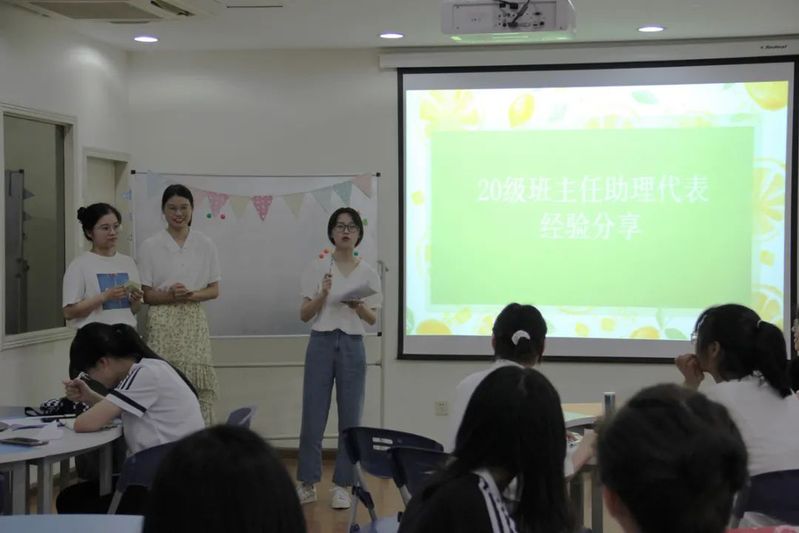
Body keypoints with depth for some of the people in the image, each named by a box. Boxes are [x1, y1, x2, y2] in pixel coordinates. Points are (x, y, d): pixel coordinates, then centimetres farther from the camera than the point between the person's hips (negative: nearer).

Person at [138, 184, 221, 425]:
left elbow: (214, 290, 9)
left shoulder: (205, 245, 7)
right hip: (163, 323, -2)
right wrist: (169, 296, -16)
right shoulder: (150, 246, 2)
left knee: (198, 385, -6)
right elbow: (145, 294, 2)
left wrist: (191, 295, -11)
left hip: (194, 323, 2)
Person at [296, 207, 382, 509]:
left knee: (350, 419, 3)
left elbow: (373, 319, 6)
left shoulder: (368, 273, 4)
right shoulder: (317, 268, 1)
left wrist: (359, 307, -15)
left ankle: (342, 486, 12)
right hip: (321, 344, -1)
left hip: (352, 346, 1)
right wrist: (323, 295, -17)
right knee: (312, 417, 1)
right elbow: (304, 315, 0)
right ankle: (307, 484, 12)